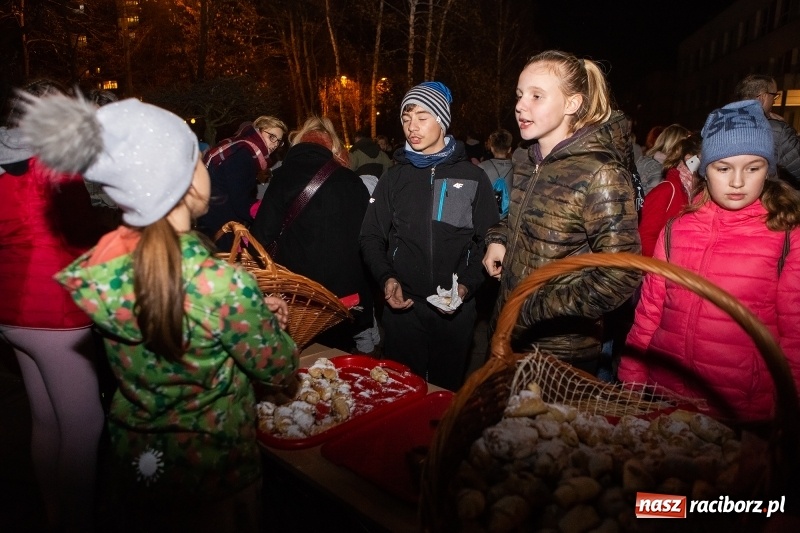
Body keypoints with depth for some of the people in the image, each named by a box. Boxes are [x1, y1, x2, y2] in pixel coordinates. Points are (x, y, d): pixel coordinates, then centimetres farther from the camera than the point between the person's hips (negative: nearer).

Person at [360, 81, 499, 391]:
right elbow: (372, 238, 7)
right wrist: (386, 278, -9)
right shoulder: (395, 177, 9)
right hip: (402, 306, 2)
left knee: (448, 388, 12)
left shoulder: (472, 177, 3)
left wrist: (468, 284, -13)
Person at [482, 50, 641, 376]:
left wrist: (536, 310, -21)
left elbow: (620, 277, -23)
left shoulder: (600, 174, -20)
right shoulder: (525, 161, 3)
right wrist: (498, 239, 2)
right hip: (509, 335, 7)